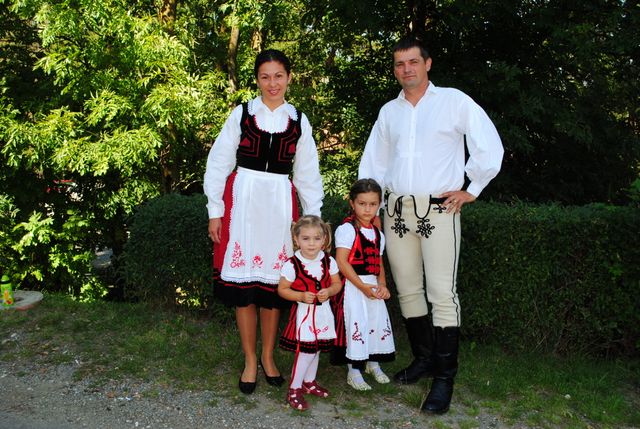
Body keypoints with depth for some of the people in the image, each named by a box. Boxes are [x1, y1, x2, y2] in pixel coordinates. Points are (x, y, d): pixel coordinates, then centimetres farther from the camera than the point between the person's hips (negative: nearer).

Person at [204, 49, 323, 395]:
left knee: (273, 281, 6)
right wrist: (215, 211, 0)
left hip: (280, 204, 1)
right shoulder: (242, 114, 3)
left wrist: (313, 218, 9)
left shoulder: (299, 120, 9)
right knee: (243, 281, 1)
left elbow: (307, 174, 12)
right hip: (243, 201, -1)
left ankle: (268, 357, 24)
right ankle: (250, 361, 17)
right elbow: (218, 163, 4)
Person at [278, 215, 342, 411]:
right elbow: (282, 289, -8)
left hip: (323, 312, 5)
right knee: (306, 350, -7)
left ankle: (309, 381, 36)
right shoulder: (292, 264, -14)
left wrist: (328, 291, -15)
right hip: (303, 313, -5)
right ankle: (294, 389, 9)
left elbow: (337, 283, 6)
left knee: (316, 349, 17)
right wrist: (301, 296, -22)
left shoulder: (329, 261, -3)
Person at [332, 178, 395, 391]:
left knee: (378, 323, 12)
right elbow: (341, 262, -18)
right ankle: (354, 372, 11)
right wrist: (363, 287, -20)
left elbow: (379, 263, 13)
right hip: (353, 287, -7)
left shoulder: (378, 234, 11)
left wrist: (382, 284, -5)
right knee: (356, 325, -5)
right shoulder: (347, 229, -12)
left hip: (372, 287, 7)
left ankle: (373, 363, 34)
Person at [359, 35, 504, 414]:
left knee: (442, 293, -8)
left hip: (439, 210, -5)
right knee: (408, 290, 10)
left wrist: (471, 190, -1)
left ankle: (444, 378, 2)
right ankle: (423, 358, 27)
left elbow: (490, 146, 0)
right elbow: (374, 162, 19)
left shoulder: (454, 101, 0)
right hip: (397, 209, 5)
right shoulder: (388, 112, 14)